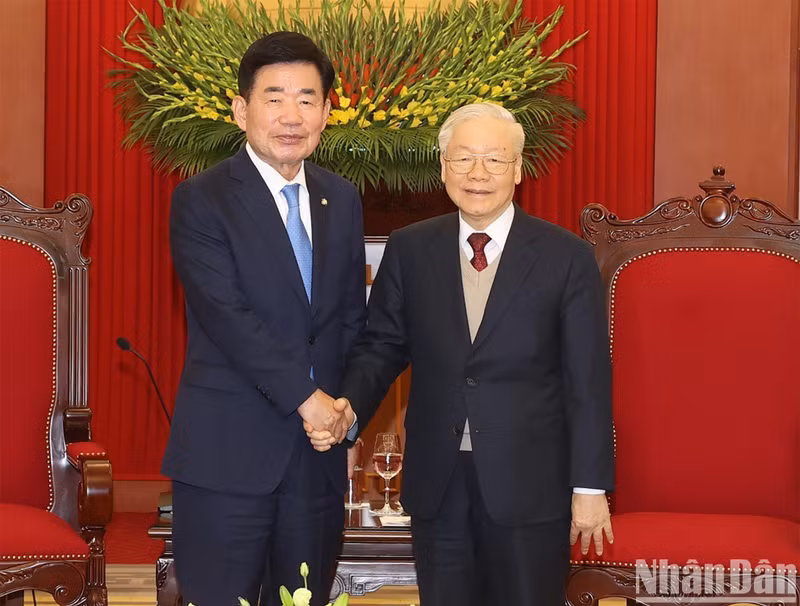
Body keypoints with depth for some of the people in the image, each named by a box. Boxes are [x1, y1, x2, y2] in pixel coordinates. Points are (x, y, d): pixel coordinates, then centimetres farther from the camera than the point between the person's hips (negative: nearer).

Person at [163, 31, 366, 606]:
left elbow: (352, 315, 13)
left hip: (320, 450, 5)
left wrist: (344, 412, 0)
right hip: (228, 452, -5)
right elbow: (227, 315, -15)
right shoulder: (201, 200, -7)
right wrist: (305, 396, -16)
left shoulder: (342, 199, 11)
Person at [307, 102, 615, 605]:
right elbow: (382, 345, 8)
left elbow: (588, 381, -4)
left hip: (529, 485, -2)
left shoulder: (567, 257, -5)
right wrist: (349, 405, -13)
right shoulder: (409, 250, 4)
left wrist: (590, 487, -5)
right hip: (438, 486, 2)